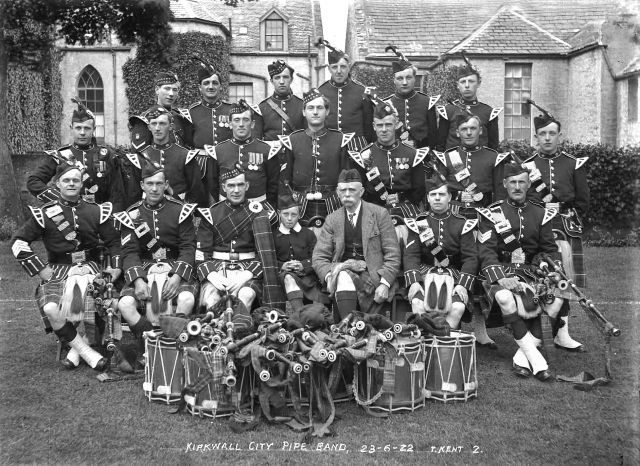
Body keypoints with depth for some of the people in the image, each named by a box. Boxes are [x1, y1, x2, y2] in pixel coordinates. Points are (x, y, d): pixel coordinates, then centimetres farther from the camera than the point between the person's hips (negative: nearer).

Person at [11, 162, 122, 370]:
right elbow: (18, 241, 1)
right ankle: (85, 351, -11)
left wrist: (116, 266, 0)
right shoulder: (44, 214, 1)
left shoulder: (96, 211, 6)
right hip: (57, 271, 0)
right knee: (50, 309, -28)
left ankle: (76, 348, -3)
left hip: (90, 267, 1)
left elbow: (114, 242, 14)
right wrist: (39, 269, -6)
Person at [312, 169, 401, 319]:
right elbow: (318, 256, 7)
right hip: (343, 270, 2)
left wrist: (385, 284, -14)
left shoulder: (379, 214, 2)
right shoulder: (332, 219, 10)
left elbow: (393, 255, 0)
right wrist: (328, 276, -14)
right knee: (344, 277, -32)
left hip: (373, 274, -1)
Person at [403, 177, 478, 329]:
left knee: (458, 307, -28)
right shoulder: (418, 224, 10)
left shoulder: (462, 225, 8)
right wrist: (413, 282, -18)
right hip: (425, 274, 0)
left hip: (453, 276, 0)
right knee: (417, 303, -29)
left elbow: (470, 258, 1)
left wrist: (463, 285, -15)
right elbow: (410, 255, 0)